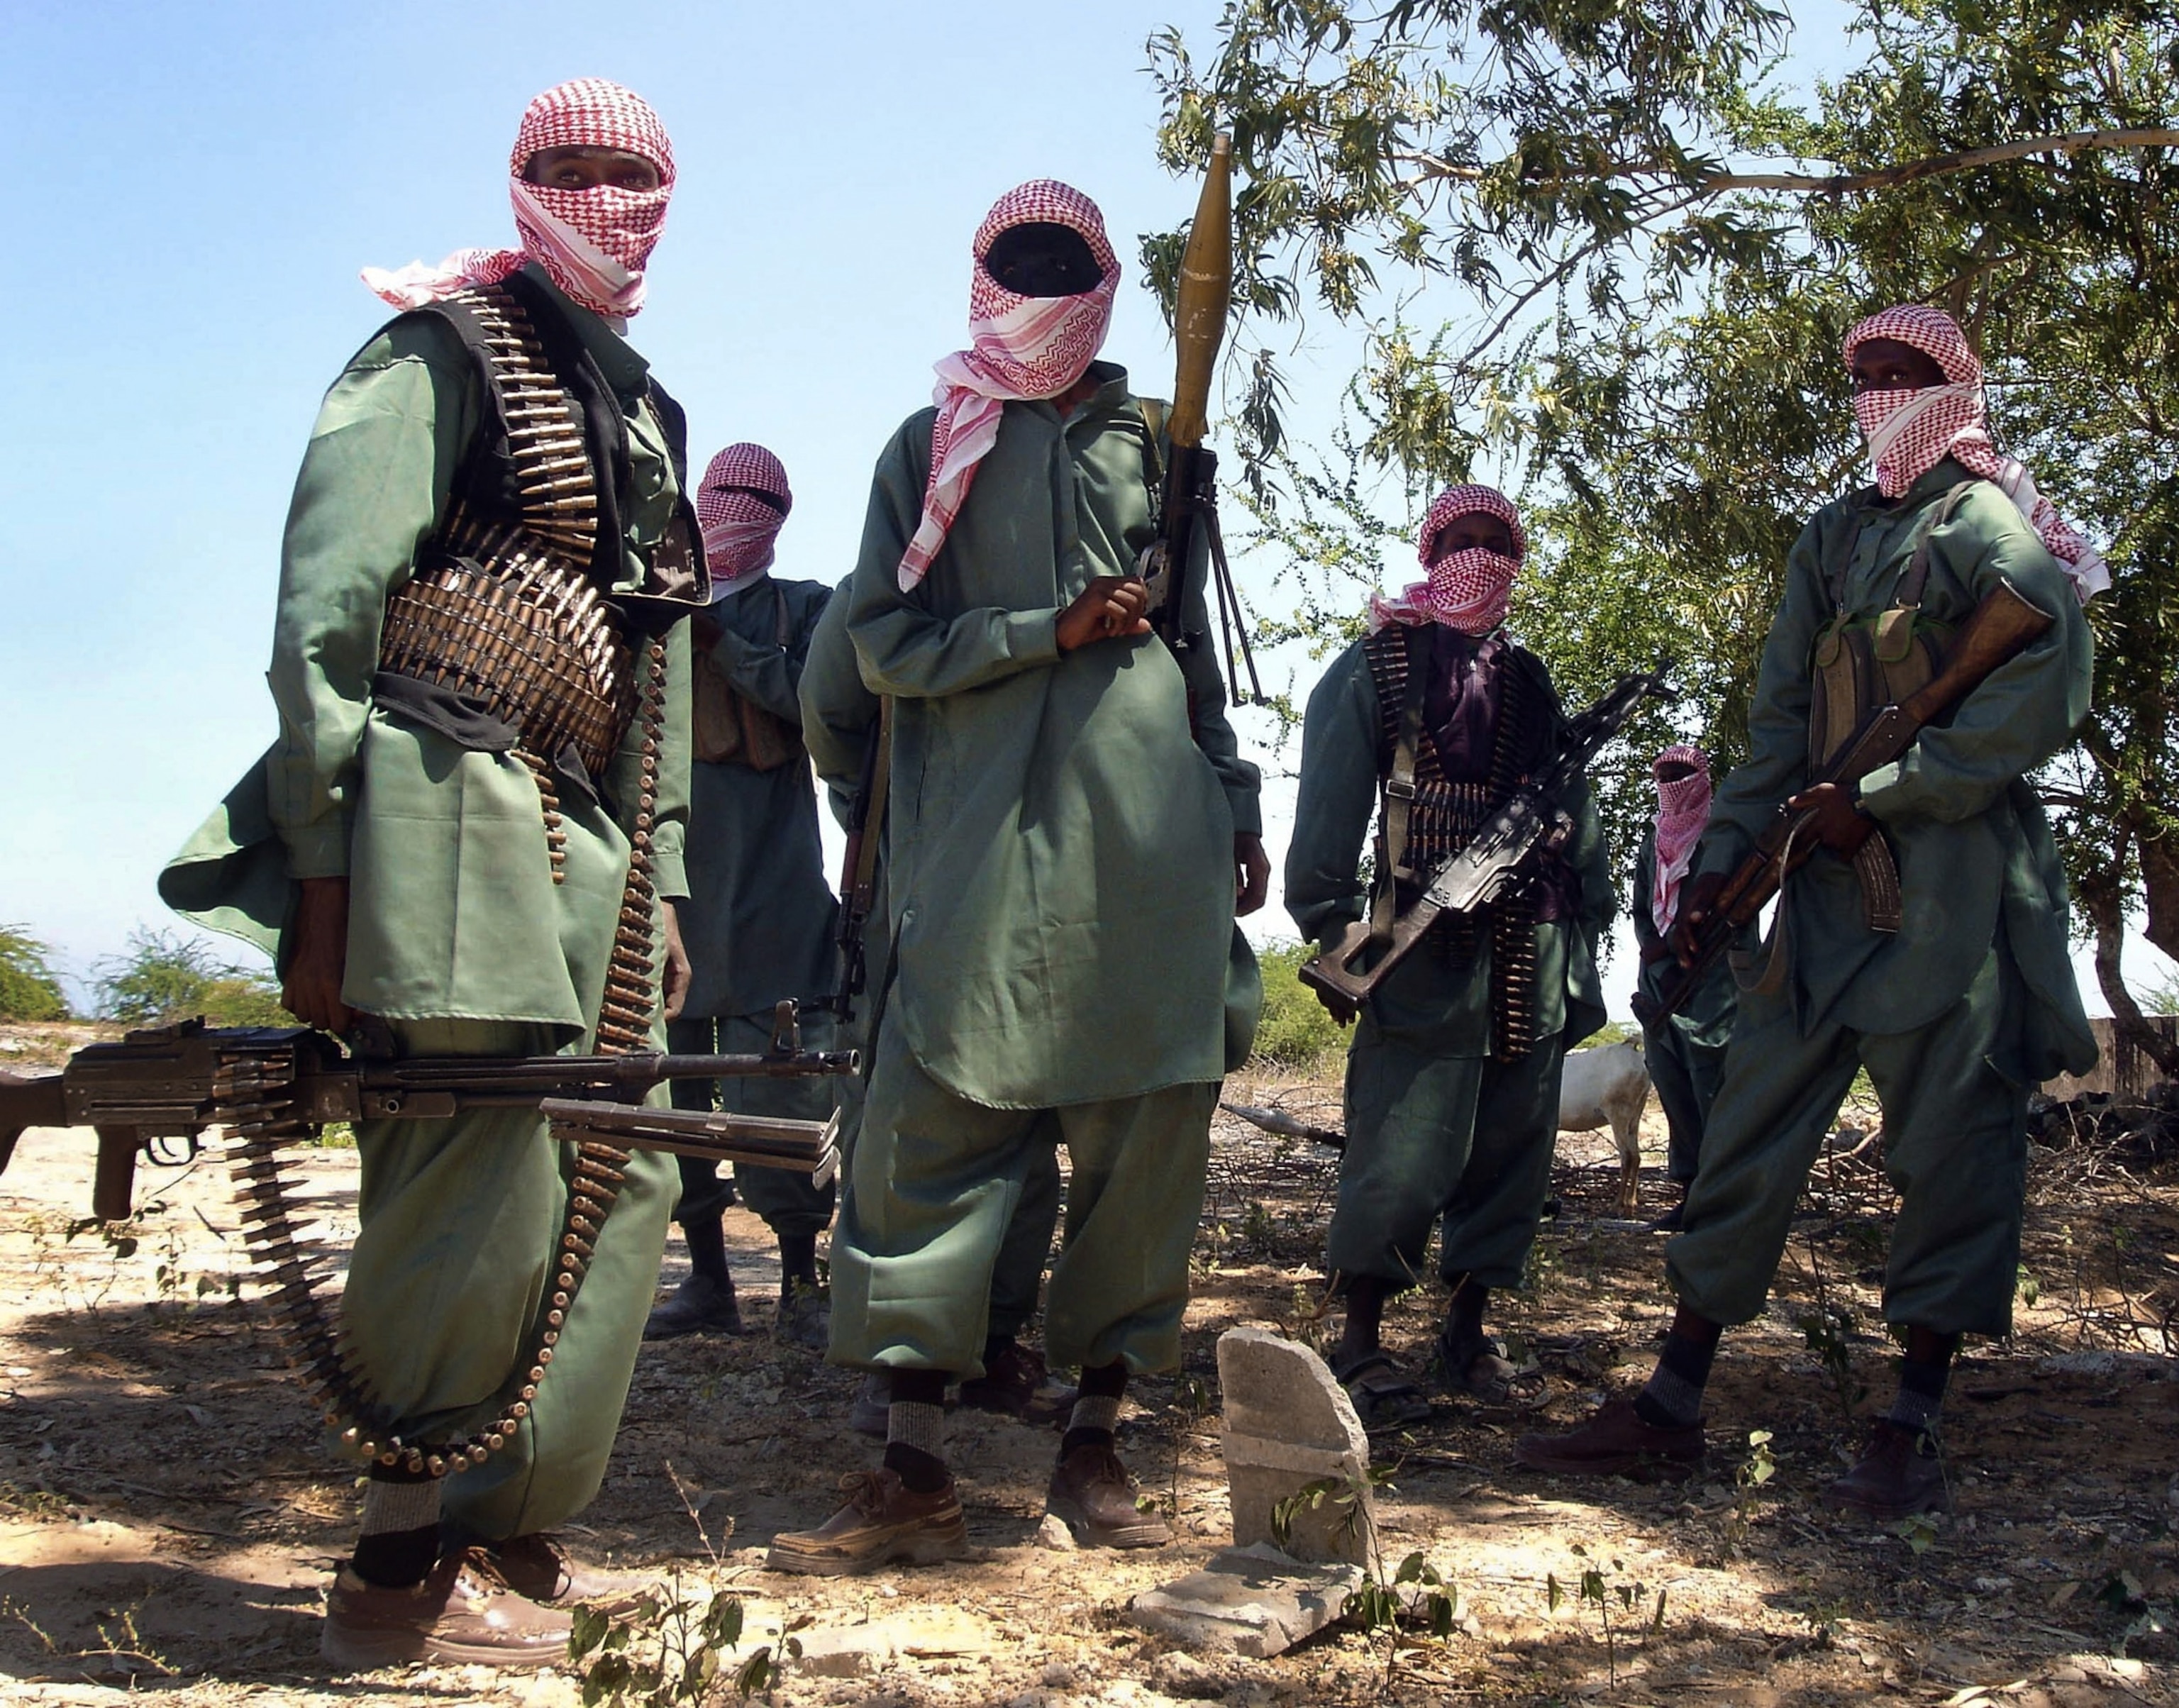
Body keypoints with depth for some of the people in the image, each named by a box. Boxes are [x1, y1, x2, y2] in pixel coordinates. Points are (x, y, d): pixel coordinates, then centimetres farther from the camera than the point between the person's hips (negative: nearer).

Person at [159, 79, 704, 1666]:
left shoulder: (644, 416, 23)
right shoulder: (443, 356, -1)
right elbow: (324, 611, -11)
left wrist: (660, 886, 19)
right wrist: (325, 873, -18)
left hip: (585, 846, 9)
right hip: (448, 815, -8)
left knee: (622, 1179, 7)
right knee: (479, 1200, -10)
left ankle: (504, 1526, 18)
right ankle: (402, 1571, 4)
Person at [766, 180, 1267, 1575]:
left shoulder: (1150, 442, 19)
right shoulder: (933, 447, 14)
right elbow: (885, 642, 4)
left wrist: (1235, 806, 18)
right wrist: (1049, 630, -7)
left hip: (1148, 834, 2)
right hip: (984, 834, -2)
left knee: (1149, 1132, 0)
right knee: (941, 1123, -7)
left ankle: (1096, 1441, 11)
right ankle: (915, 1471, -3)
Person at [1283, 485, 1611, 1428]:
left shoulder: (1532, 683, 20)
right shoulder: (1376, 665, 4)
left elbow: (1576, 814, 21)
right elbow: (1328, 811, -3)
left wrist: (1583, 930, 14)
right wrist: (1332, 930, -9)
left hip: (1530, 958, 6)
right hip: (1426, 952, -6)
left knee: (1511, 1150, 7)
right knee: (1405, 1156, -11)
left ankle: (1468, 1326, 20)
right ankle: (1361, 1341, 0)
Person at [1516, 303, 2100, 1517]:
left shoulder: (1985, 524, 1)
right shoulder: (1833, 538, 20)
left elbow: (2050, 692, -13)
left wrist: (1880, 797, -13)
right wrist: (1726, 857, 7)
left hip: (1957, 881, -6)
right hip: (1834, 880, 7)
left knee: (1950, 1145, -3)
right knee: (1753, 1130, 3)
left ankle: (1914, 1432, 4)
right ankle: (1672, 1409, 7)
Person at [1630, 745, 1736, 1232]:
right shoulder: (1654, 842, 21)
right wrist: (1650, 943, 3)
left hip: (1709, 976, -7)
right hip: (1658, 980, 7)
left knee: (1710, 1090, -11)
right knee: (1672, 1088, 3)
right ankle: (1688, 1192, 6)